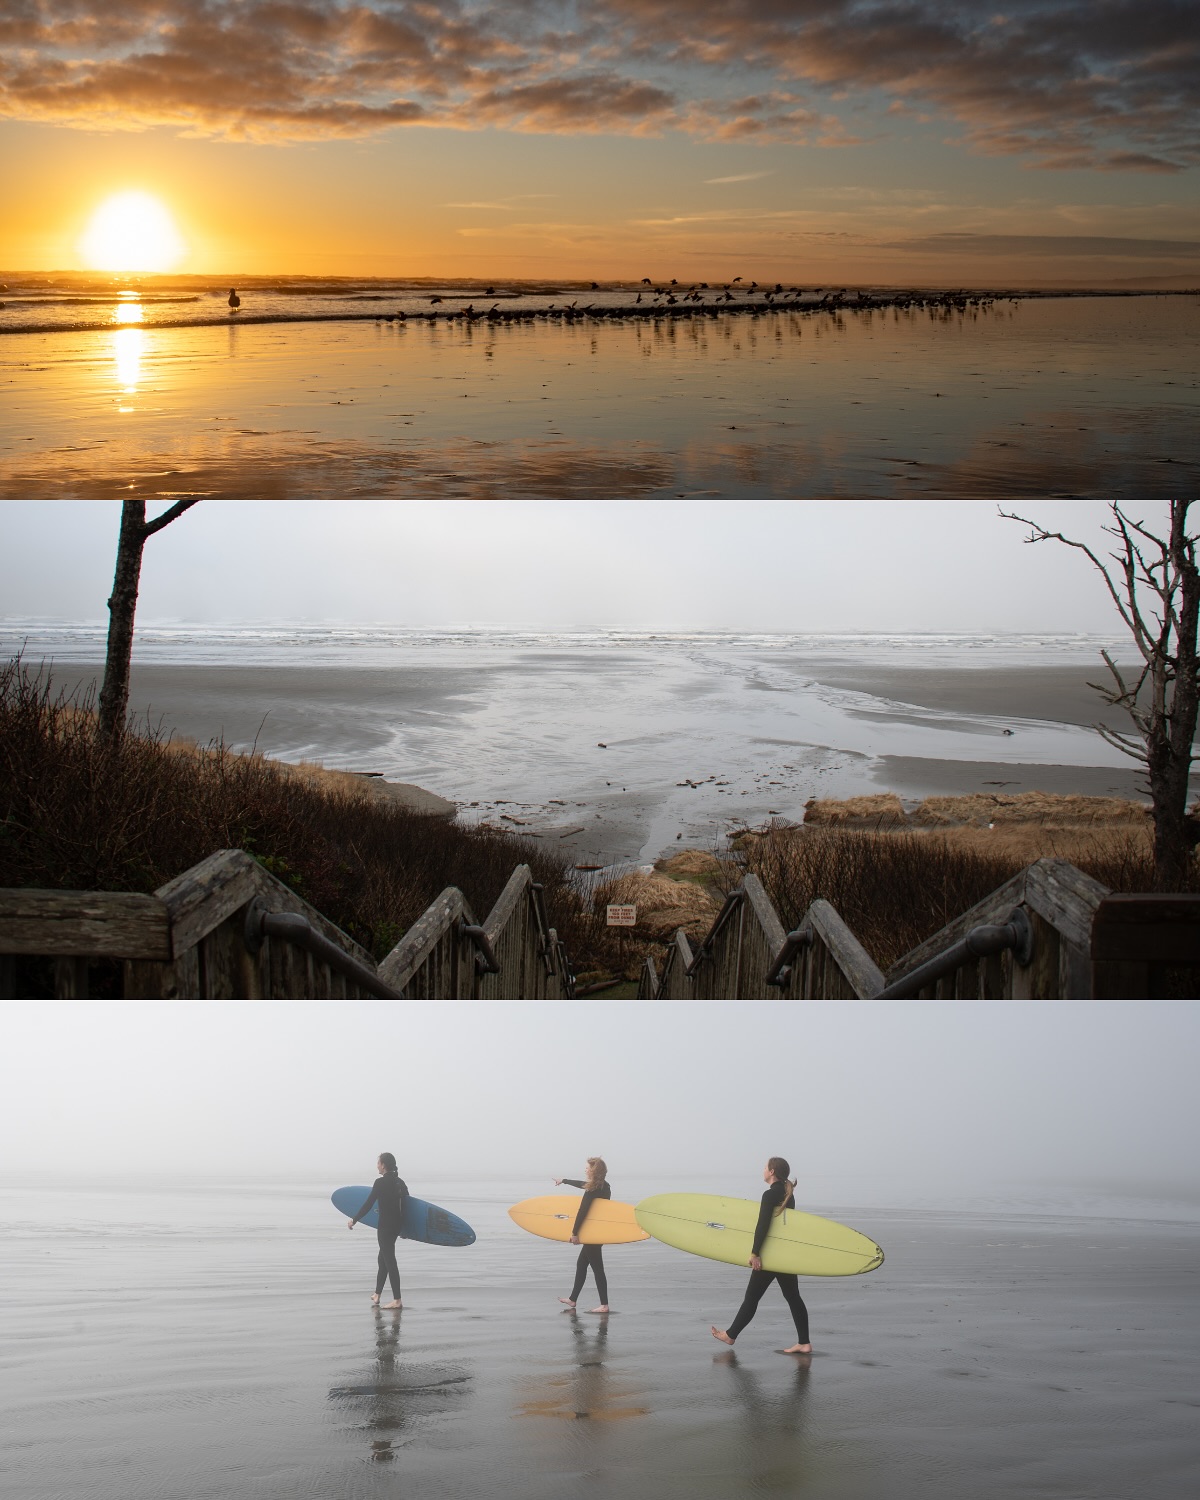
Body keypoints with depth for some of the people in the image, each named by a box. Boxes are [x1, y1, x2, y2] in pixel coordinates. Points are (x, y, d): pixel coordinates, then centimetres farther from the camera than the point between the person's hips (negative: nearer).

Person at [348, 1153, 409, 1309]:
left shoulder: (381, 1183, -15)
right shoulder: (400, 1182, 8)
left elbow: (368, 1204, -15)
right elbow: (406, 1204, 13)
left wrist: (354, 1220, -4)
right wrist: (403, 1226, 24)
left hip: (385, 1227, -8)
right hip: (396, 1226, 8)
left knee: (389, 1261, -5)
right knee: (383, 1258, 21)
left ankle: (397, 1300, -5)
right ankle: (377, 1293, 34)